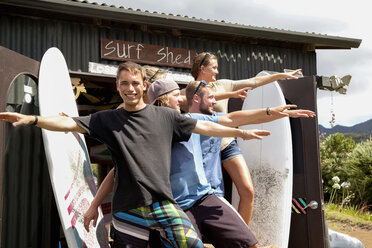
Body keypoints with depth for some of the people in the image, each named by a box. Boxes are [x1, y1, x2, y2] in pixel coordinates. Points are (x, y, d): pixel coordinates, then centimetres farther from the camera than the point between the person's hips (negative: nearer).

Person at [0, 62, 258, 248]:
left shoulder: (165, 116, 7)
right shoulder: (108, 120, 6)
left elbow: (203, 127, 11)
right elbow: (70, 123, -3)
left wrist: (241, 132, 13)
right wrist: (31, 119, -16)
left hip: (163, 202, 0)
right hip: (129, 208, 1)